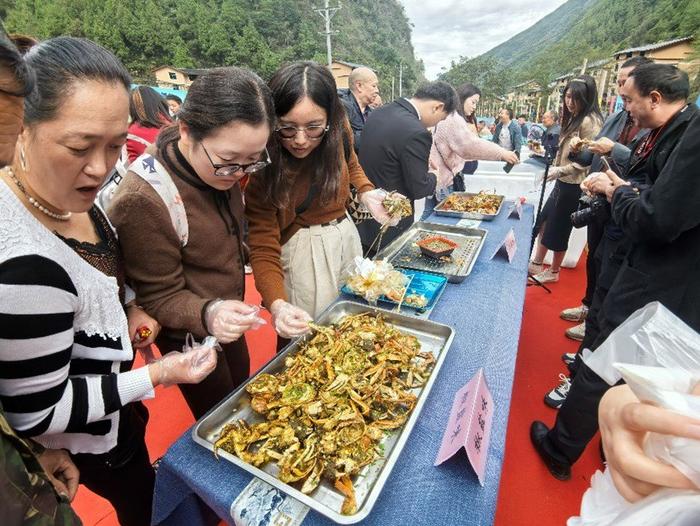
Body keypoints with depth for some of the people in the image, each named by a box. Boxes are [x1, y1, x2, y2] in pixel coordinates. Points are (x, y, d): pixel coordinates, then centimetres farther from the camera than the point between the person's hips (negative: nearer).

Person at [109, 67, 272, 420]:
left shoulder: (218, 170, -10)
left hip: (226, 322, 7)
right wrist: (208, 314, -41)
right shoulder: (142, 200, -32)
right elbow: (160, 298, -22)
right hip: (190, 337, -7)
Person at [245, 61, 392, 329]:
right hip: (300, 250, -5)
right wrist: (277, 305, -39)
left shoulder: (338, 130, -10)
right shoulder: (262, 166, -22)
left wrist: (366, 193, -7)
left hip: (346, 235, 5)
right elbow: (263, 248, -22)